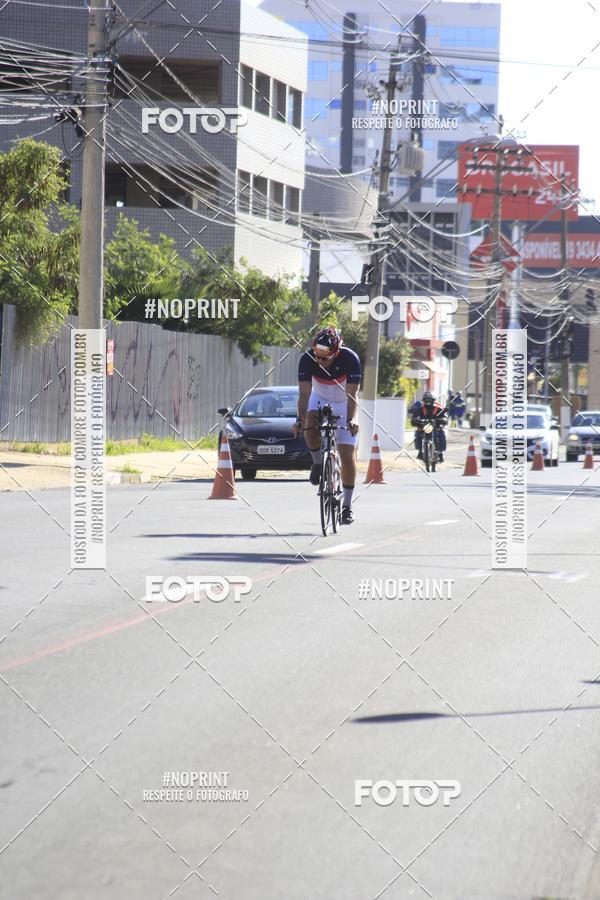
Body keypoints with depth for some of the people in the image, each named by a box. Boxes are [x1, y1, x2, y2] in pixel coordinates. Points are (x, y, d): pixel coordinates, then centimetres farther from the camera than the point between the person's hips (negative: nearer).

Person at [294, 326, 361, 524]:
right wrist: (300, 418, -42)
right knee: (310, 427, -32)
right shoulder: (307, 360, -25)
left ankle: (347, 505, 3)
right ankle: (318, 462, -2)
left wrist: (351, 420, -47)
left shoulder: (350, 359, -30)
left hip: (344, 404, -2)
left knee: (347, 455, -8)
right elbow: (304, 392, -28)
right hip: (320, 400, 2)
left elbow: (352, 394, -33)